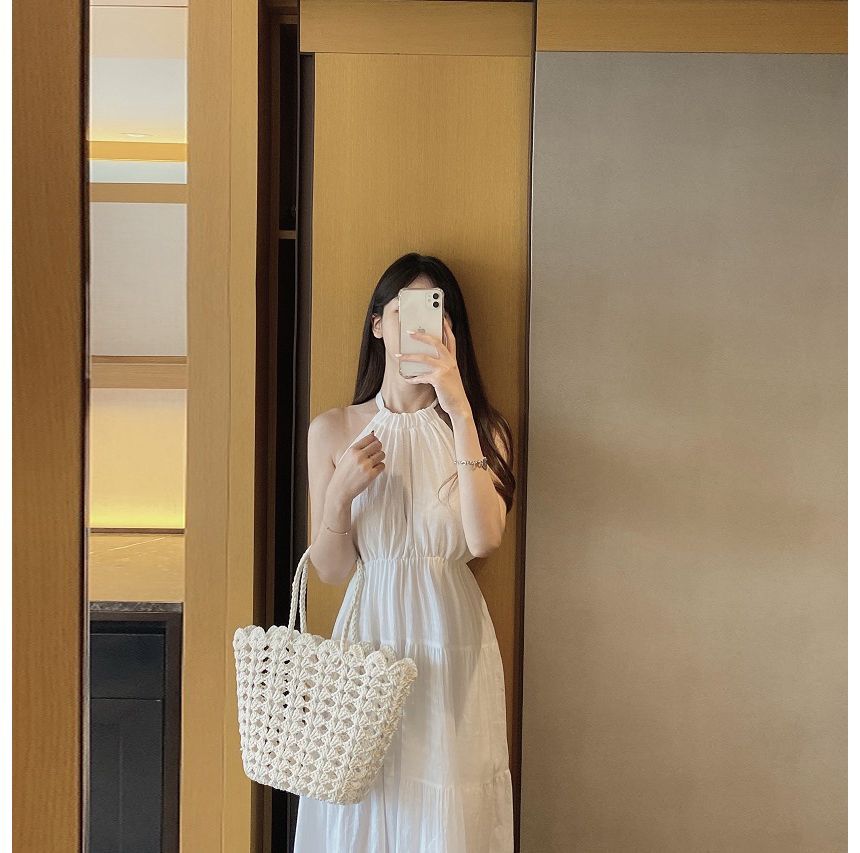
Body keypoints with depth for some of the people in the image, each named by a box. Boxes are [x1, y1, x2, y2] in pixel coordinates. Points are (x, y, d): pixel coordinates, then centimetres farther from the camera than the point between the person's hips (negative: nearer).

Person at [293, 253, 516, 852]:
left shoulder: (481, 428, 3)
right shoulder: (334, 430, 3)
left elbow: (485, 538, -17)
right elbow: (330, 571, 4)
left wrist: (459, 409, -19)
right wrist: (341, 492, -14)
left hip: (452, 641, 0)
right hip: (369, 635, 1)